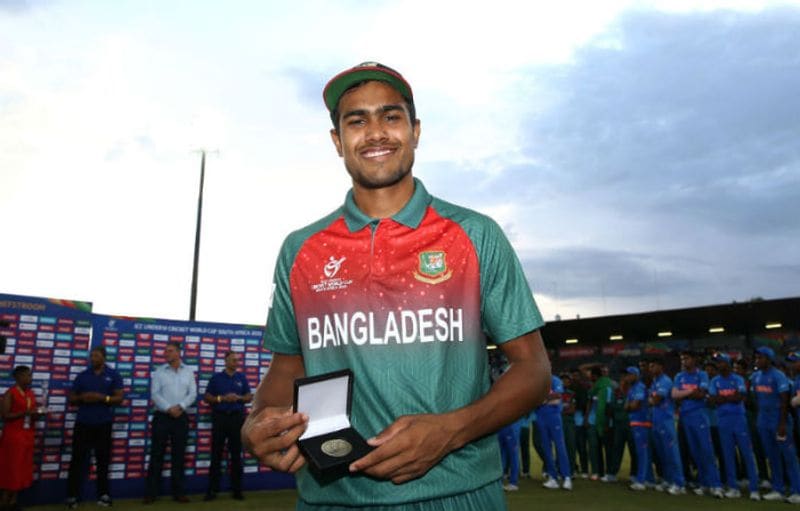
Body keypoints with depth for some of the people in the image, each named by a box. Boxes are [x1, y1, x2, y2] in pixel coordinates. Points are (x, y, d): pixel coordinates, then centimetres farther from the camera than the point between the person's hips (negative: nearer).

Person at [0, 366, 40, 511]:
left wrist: (35, 414, -3)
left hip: (27, 436, 7)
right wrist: (25, 413, -22)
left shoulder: (31, 394, 11)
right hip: (12, 436, -6)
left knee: (23, 469, 6)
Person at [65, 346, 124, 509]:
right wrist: (82, 397, -11)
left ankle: (103, 494, 13)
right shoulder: (82, 375, 9)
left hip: (103, 424, -1)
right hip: (83, 423, 1)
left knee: (103, 459, 5)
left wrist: (103, 398, -18)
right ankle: (72, 496, 3)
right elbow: (71, 399, 10)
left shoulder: (113, 375, 3)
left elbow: (119, 398, -2)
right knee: (77, 459, -1)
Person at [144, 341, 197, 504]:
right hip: (162, 416, -1)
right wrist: (169, 408, -17)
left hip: (181, 417, 1)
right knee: (157, 454, 0)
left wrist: (180, 407, -15)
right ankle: (151, 492, 7)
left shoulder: (189, 371, 6)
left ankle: (178, 492, 12)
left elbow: (193, 394, 1)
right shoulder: (159, 372, 3)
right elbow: (154, 394, -6)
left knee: (178, 455, 5)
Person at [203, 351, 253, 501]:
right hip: (220, 417, -1)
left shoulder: (242, 378, 9)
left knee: (236, 455, 4)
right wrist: (222, 398, -13)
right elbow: (207, 398, 2)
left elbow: (249, 397, 8)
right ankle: (212, 489, 7)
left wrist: (239, 398, -11)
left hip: (237, 417, 1)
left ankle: (237, 489, 11)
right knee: (216, 455, 1)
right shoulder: (216, 377, 5)